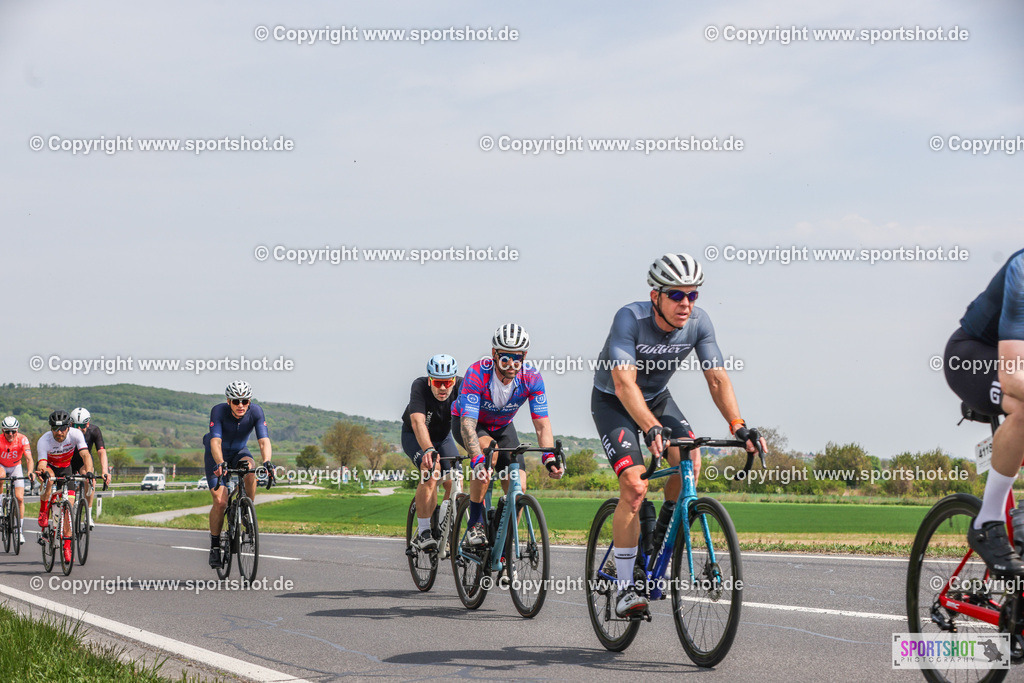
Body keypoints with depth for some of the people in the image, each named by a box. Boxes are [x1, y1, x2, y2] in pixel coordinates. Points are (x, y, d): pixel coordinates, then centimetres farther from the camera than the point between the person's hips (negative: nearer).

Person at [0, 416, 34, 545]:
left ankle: (20, 530, 1)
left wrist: (30, 471, -51)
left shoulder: (22, 439, -24)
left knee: (19, 498, -10)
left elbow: (28, 458, -34)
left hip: (16, 467, 1)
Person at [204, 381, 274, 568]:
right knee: (220, 501, -18)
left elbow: (264, 441, -33)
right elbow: (215, 442, -40)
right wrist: (220, 464, -58)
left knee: (249, 468, -34)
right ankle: (215, 546, -1)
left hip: (239, 452, 2)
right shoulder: (219, 411, -29)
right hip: (216, 455, -2)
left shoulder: (256, 412, -24)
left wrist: (267, 462, -52)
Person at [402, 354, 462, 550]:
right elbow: (418, 422, -47)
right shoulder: (420, 386, -34)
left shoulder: (462, 387, -27)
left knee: (454, 482, -13)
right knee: (430, 470, -29)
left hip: (443, 436, 4)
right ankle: (423, 533, -24)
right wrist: (429, 450, -64)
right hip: (414, 437, -3)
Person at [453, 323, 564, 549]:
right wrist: (477, 461, -57)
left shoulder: (531, 378, -25)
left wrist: (550, 458, -43)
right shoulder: (477, 374, -36)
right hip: (465, 422, -4)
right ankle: (475, 523, -24)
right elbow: (468, 424, -42)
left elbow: (542, 425, -25)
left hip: (502, 427, 4)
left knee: (518, 488, -13)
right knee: (489, 450, -36)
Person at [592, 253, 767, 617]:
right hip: (612, 402, -5)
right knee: (635, 486, -21)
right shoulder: (630, 318, -32)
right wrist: (652, 429, -56)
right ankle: (624, 587, -14)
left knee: (690, 459, -22)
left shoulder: (698, 322, -18)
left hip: (657, 397, 5)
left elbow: (717, 377, -18)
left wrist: (737, 425, -35)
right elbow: (624, 383, -42)